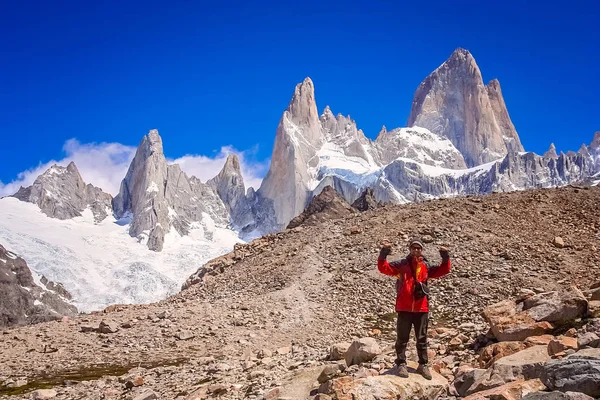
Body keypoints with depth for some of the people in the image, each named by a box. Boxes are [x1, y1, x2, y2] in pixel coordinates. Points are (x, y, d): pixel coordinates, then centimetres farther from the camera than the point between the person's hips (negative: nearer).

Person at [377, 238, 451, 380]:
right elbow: (384, 268, -7)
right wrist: (383, 254, -22)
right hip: (404, 308, -2)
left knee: (422, 339, 11)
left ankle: (423, 365, 21)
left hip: (421, 308, 2)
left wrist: (445, 258, -8)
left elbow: (443, 270, 7)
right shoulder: (401, 264, 0)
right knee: (402, 338, 5)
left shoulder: (426, 266, 8)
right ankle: (401, 364, 12)